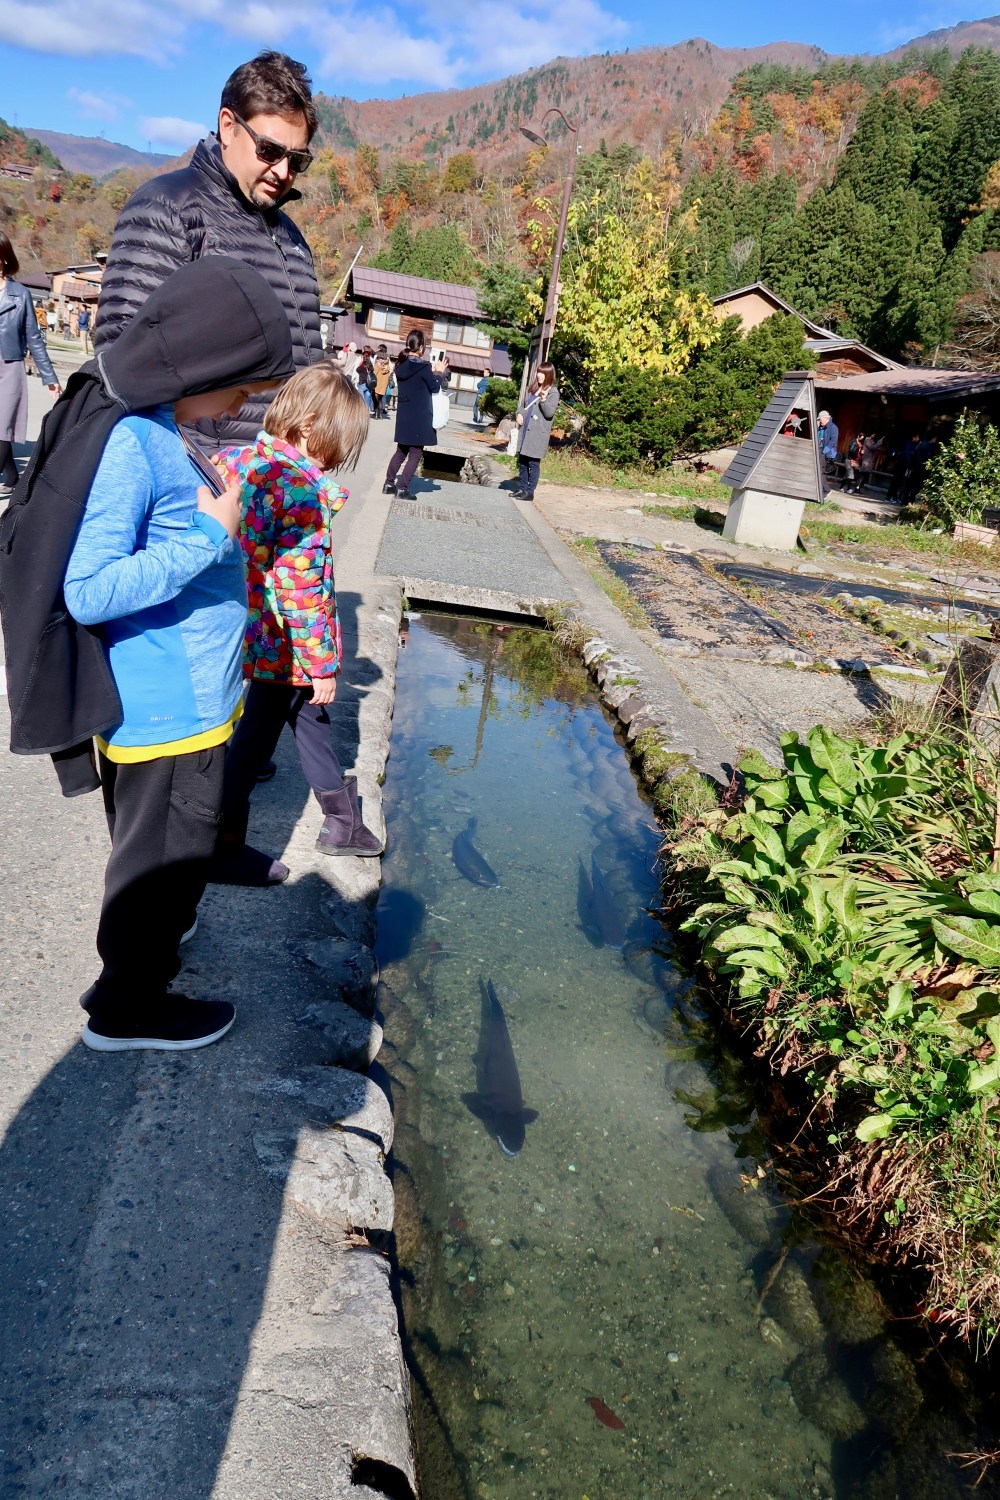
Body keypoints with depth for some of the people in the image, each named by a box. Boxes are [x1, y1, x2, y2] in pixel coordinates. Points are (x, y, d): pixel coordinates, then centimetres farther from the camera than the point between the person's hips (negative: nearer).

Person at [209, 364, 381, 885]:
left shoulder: (233, 460, 0)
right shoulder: (303, 489, -23)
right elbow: (300, 588, -23)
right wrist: (321, 664, -16)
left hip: (245, 627, 8)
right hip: (284, 644, -8)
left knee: (308, 718, 22)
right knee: (253, 738, 7)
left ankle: (342, 820, 40)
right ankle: (222, 851, 24)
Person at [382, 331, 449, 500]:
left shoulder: (401, 365, 6)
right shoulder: (423, 366, -15)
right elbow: (435, 387, -6)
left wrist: (432, 372, 15)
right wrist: (440, 372, 10)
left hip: (404, 415, 7)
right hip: (419, 417, -7)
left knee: (401, 451, 19)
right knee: (415, 453, 2)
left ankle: (389, 484, 21)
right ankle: (403, 488, -1)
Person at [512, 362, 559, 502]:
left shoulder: (553, 392, -6)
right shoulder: (532, 388, 15)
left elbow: (549, 413, -14)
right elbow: (523, 404, 24)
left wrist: (544, 400, -29)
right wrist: (519, 414, 4)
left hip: (538, 433, -7)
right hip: (525, 430, 7)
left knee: (533, 463, -5)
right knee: (522, 461, 12)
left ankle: (530, 492, 2)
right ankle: (522, 488, 22)